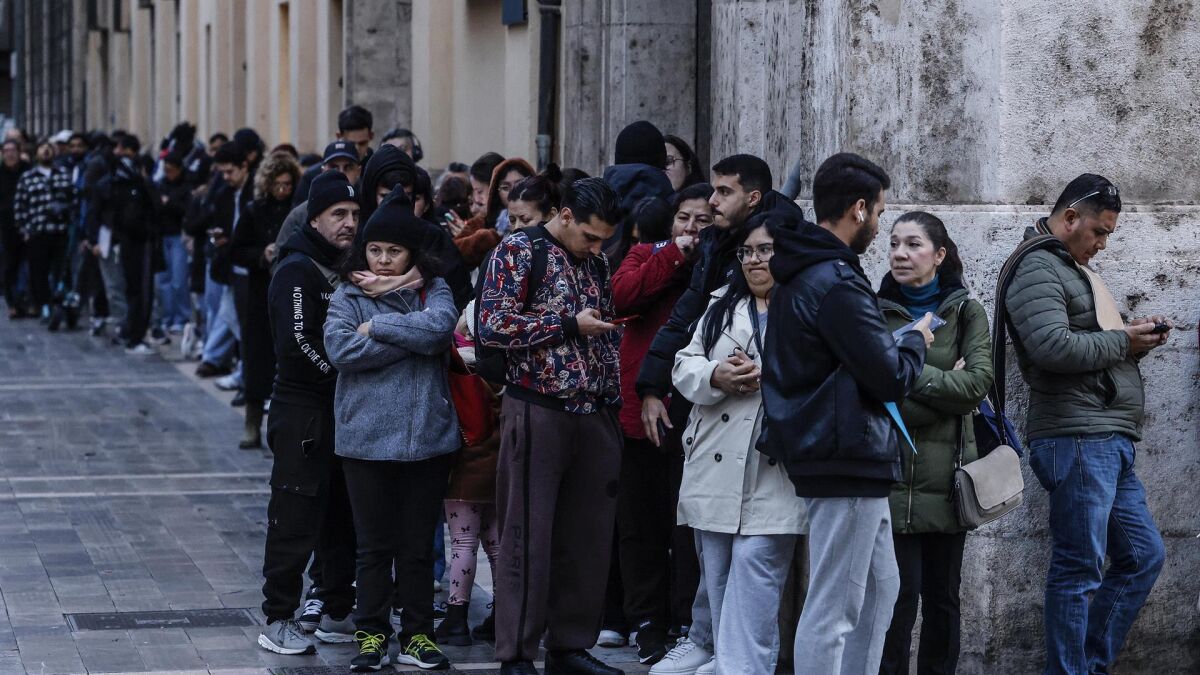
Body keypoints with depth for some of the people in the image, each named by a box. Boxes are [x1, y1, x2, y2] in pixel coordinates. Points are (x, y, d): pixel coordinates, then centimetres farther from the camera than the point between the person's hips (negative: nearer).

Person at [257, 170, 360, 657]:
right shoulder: (298, 271, -12)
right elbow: (298, 343, -22)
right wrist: (343, 376, -14)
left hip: (342, 413, 8)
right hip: (303, 412, -8)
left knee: (343, 520, 13)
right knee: (295, 521, -5)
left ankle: (338, 615, 23)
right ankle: (278, 621, 2)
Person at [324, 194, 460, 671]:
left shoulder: (432, 290, 6)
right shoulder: (348, 296, 3)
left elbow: (441, 326, -16)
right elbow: (341, 349, -15)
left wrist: (377, 327, -12)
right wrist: (412, 335, -13)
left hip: (427, 436, 1)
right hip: (367, 437, -1)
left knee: (418, 543, 10)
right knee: (374, 543, 7)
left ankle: (418, 636, 20)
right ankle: (372, 634, 17)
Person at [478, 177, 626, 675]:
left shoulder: (596, 263, 15)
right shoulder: (519, 252, -5)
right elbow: (493, 327, -14)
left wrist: (614, 400, 13)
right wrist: (569, 324, -13)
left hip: (595, 417, 6)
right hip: (538, 413, -6)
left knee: (588, 539, 7)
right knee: (529, 540, -3)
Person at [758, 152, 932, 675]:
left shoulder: (799, 274, 14)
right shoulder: (837, 283, -18)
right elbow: (892, 378, -19)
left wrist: (898, 342, 13)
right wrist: (916, 341, 1)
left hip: (842, 457, 11)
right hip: (848, 459, -11)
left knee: (879, 590, 19)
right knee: (832, 609, -6)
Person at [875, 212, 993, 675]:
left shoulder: (966, 313, 7)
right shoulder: (876, 311, 4)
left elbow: (978, 382, -8)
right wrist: (943, 386, -12)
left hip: (946, 475, 2)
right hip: (893, 475, -2)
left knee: (943, 595, 7)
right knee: (900, 593, -7)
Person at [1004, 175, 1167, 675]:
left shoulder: (1078, 268, 22)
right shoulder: (1037, 269, -9)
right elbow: (1053, 347, -23)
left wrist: (1139, 340, 10)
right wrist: (1122, 340, -12)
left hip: (1109, 445, 10)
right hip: (1076, 441, -10)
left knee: (1143, 555, 12)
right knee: (1079, 570, -6)